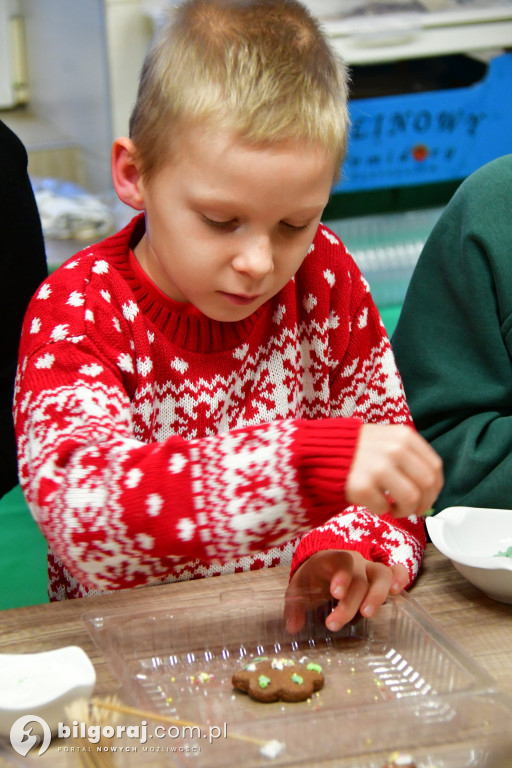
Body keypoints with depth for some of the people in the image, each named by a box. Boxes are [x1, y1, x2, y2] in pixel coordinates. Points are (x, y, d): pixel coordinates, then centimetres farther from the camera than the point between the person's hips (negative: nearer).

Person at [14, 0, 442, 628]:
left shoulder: (325, 275, -2)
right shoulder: (77, 311, -14)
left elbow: (388, 446, 4)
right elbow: (79, 507, -32)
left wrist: (350, 551, -18)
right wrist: (312, 464, -42)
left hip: (302, 639, 3)